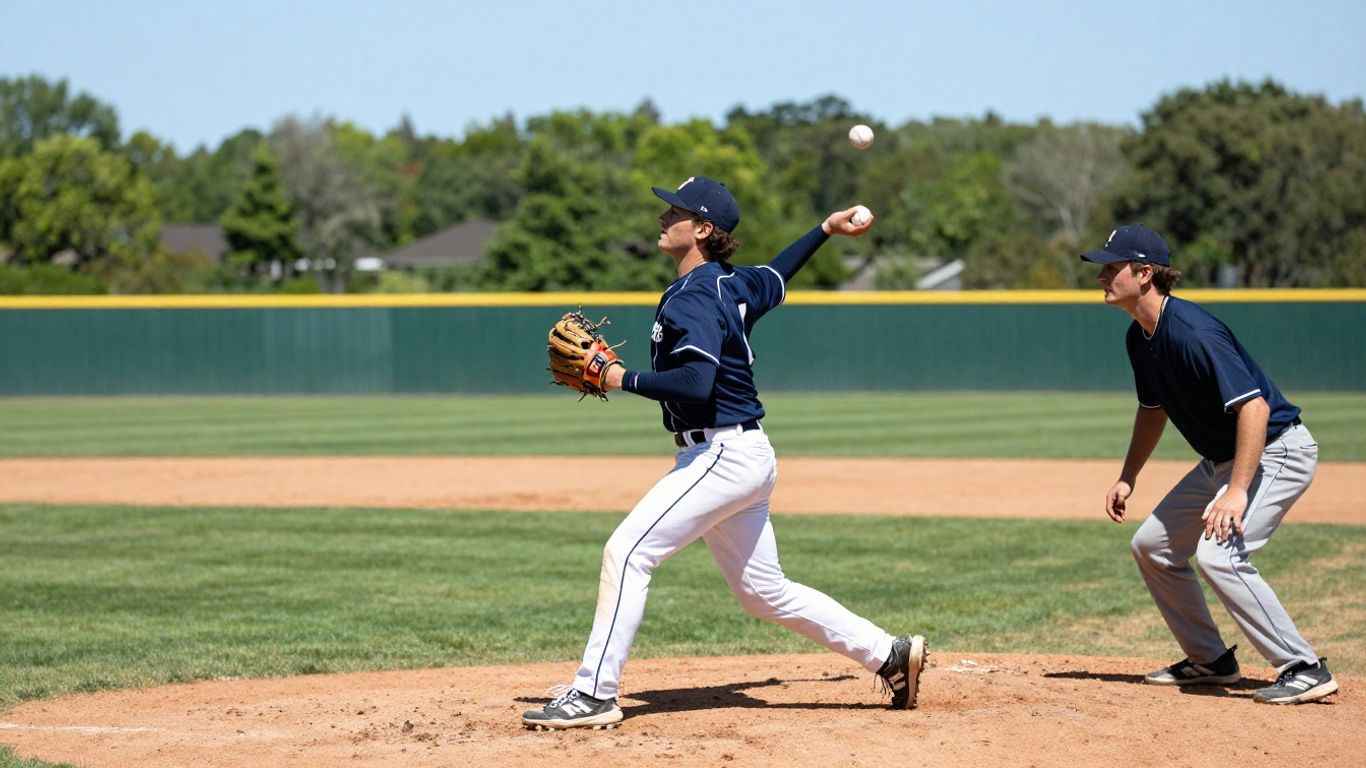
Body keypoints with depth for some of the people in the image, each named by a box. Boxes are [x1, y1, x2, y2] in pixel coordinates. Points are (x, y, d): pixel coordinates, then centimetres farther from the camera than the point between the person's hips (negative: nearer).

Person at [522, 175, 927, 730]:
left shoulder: (696, 298, -16)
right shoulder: (731, 285, 13)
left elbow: (695, 382, -28)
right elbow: (775, 278, 34)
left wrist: (625, 380, -18)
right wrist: (825, 231, 40)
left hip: (725, 453, -10)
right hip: (739, 457, 10)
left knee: (627, 551, -15)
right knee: (764, 592, 17)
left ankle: (595, 694, -16)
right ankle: (890, 654, 22)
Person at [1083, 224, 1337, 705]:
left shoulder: (1193, 334, -27)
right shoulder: (1140, 337, 3)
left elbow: (1254, 406, -33)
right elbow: (1153, 408, 21)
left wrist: (1237, 491, -39)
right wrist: (1127, 479, 16)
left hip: (1276, 451, -10)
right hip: (1224, 458, 10)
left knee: (1218, 554, -26)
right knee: (1153, 546, 12)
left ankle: (1305, 669, -19)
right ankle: (1211, 661, 23)